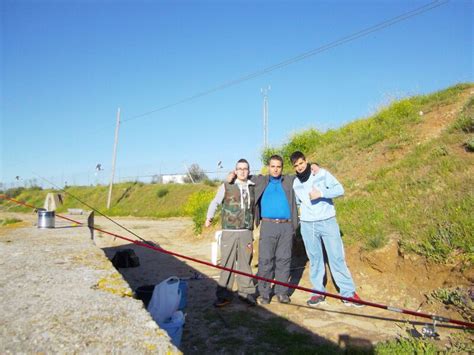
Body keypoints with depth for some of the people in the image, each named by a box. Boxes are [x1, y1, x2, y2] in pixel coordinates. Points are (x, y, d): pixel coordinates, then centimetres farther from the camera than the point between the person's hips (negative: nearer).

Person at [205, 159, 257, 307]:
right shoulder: (226, 186, 3)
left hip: (246, 232, 2)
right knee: (227, 263, 1)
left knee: (245, 263, 6)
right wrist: (209, 217, -6)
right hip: (229, 232, -2)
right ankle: (224, 295, 10)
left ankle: (246, 292, 18)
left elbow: (254, 207, 14)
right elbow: (215, 202, 5)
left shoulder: (253, 187, 10)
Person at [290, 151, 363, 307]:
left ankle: (348, 293, 8)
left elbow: (339, 189, -12)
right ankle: (318, 292, 18)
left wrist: (321, 193, -23)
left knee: (337, 257, -2)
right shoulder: (295, 183, 8)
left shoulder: (322, 173, -4)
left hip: (327, 221, -3)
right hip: (307, 225, 3)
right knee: (314, 259, 8)